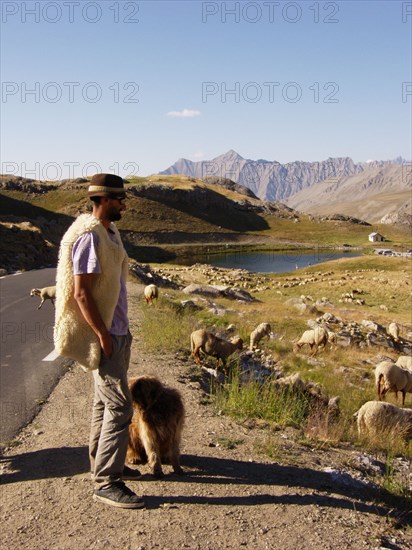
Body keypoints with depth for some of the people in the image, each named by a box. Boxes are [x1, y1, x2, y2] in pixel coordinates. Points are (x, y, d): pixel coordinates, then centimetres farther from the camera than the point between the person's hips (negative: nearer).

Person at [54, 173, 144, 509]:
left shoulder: (110, 232, 13)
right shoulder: (88, 236, -17)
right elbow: (81, 293, -21)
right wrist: (103, 335, -21)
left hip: (116, 332, 10)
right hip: (103, 335, -10)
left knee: (105, 402, 17)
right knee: (119, 407, -8)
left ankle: (104, 464, 30)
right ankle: (106, 482, 1)